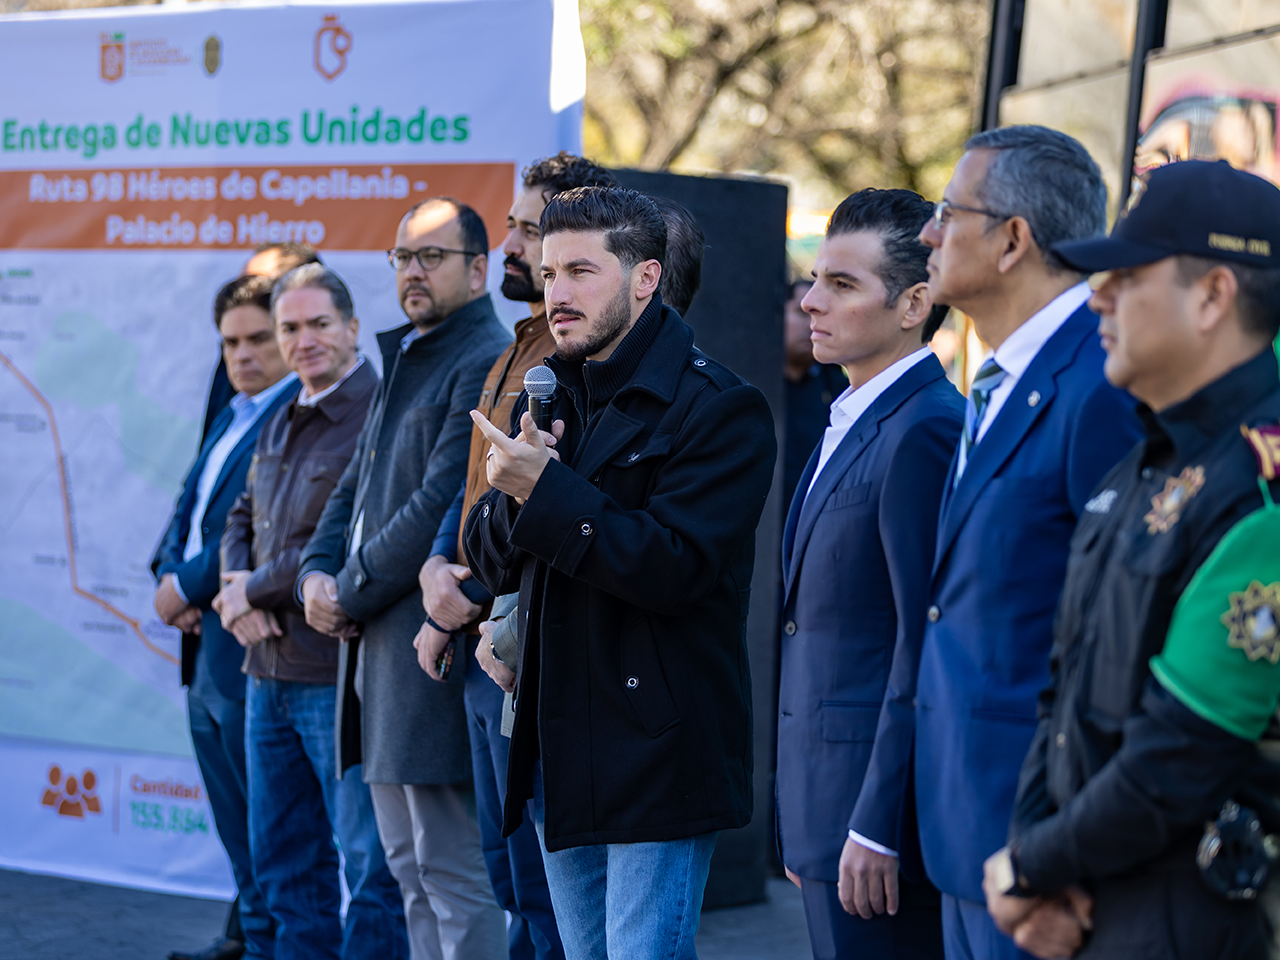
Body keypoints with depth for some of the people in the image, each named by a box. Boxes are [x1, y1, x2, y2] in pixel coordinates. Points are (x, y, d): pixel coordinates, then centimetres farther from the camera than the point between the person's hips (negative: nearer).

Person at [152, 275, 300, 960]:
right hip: (205, 649, 10)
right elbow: (190, 510, 19)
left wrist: (188, 586, -14)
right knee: (236, 824, 17)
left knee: (266, 820, -3)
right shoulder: (231, 420, 18)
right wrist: (170, 576, 0)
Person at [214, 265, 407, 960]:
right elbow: (243, 518, 23)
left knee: (370, 863, -3)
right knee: (283, 861, 16)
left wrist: (255, 589, -9)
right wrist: (236, 587, 1)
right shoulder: (281, 425, 16)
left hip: (341, 674, -9)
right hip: (269, 670, 9)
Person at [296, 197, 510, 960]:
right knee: (410, 866, 15)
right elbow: (354, 490, 21)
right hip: (379, 644, 10)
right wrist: (317, 574, 2)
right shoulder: (402, 363, 19)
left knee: (453, 871, -7)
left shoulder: (487, 365, -12)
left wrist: (350, 594, -13)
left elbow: (441, 506, -20)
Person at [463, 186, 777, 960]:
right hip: (560, 757, 8)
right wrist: (512, 496, -12)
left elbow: (675, 568, -20)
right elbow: (491, 560, 10)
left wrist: (548, 492, -22)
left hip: (656, 756, -8)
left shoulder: (720, 409, -11)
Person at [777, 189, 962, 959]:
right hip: (824, 808, 9)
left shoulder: (925, 431, -16)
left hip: (882, 807, -9)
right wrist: (805, 829, 16)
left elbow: (925, 645, -20)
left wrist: (875, 828, -20)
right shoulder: (850, 426, 15)